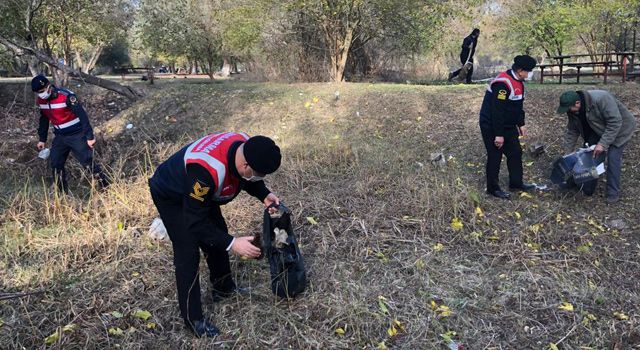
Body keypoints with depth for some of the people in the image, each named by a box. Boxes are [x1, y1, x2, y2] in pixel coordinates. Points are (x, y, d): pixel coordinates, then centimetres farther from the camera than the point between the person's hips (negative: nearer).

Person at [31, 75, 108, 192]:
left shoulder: (66, 96, -23)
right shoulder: (41, 100, 1)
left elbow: (82, 116, -21)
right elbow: (44, 119, 16)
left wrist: (90, 136, -21)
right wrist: (42, 139, 18)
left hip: (77, 135, -7)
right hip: (60, 137, 7)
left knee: (88, 162, -6)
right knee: (56, 165, 6)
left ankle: (106, 187, 5)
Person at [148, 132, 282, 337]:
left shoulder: (245, 147, -23)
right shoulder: (206, 171, -45)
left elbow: (248, 179, 1)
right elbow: (195, 222, -35)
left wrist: (264, 195, -15)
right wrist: (232, 243, -37)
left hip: (198, 193, 8)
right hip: (170, 195, -8)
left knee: (218, 236, 16)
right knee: (188, 253, -8)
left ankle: (223, 288, 38)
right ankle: (193, 319, 9)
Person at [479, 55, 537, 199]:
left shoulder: (519, 82, 6)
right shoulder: (503, 83, -26)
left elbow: (518, 106, 18)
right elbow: (497, 110, -28)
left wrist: (520, 124, 17)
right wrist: (498, 134, -26)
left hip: (508, 125, 10)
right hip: (491, 126, -10)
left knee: (516, 152, 15)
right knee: (495, 156, 0)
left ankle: (516, 183, 29)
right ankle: (493, 188, 13)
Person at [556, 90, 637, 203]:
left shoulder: (601, 99, -37)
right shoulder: (573, 111, -14)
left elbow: (615, 122, -35)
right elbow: (572, 132, -3)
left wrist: (602, 144, -38)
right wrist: (568, 152, -5)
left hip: (619, 128, -7)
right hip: (599, 130, 7)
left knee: (613, 159, -14)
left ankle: (613, 193, -3)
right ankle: (587, 188, 16)